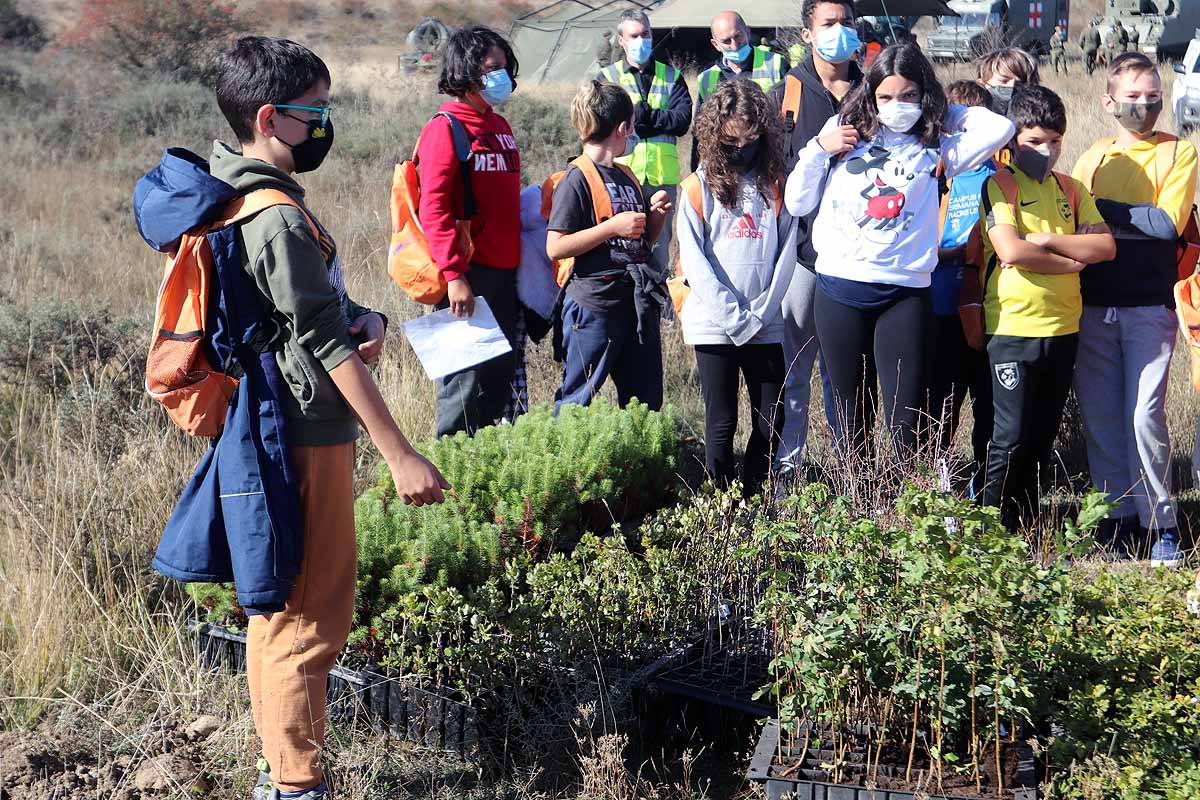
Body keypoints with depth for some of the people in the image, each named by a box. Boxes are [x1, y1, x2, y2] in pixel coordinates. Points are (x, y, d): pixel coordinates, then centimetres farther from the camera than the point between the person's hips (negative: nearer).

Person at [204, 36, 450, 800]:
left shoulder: (252, 196, 10)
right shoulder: (278, 220, -21)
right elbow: (328, 346, -22)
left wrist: (362, 315, -4)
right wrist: (401, 456, -20)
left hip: (282, 431, 11)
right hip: (307, 442, -10)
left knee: (282, 606, 19)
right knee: (310, 616, -2)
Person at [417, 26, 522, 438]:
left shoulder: (499, 126, 15)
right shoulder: (445, 129, -10)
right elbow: (433, 209, -17)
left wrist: (519, 262, 17)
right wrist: (454, 275, -22)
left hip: (505, 272, 8)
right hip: (468, 275, -8)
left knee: (501, 373, 14)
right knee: (464, 376, -4)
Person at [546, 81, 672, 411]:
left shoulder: (628, 179, 15)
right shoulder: (577, 180, -10)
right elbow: (555, 247, -16)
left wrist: (657, 216, 5)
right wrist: (613, 226, -19)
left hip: (637, 305, 8)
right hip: (593, 307, -8)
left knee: (645, 402, 12)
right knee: (577, 399, 0)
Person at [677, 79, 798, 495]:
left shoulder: (776, 184, 7)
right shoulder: (701, 186, 0)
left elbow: (786, 254, 3)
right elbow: (693, 261, -5)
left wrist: (759, 316, -7)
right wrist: (735, 319, -11)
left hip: (765, 327, 2)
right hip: (713, 326, -2)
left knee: (771, 422, 5)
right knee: (722, 422, 1)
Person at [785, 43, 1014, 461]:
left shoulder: (933, 146, 6)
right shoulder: (844, 131, 9)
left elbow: (1000, 127, -5)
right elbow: (798, 203, 12)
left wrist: (938, 111, 5)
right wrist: (818, 149, -1)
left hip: (905, 293, -2)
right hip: (839, 288, 2)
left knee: (907, 425, -7)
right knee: (853, 420, 11)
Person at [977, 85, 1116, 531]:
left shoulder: (1070, 189, 13)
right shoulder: (999, 184, -6)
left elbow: (1106, 246, 2)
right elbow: (1010, 250, -20)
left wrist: (1049, 240, -11)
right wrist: (1073, 260, -7)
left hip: (1063, 328, 6)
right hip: (1012, 328, -6)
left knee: (1043, 437, 11)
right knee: (1012, 438, -5)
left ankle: (1027, 528, 21)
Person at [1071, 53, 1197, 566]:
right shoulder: (1093, 158, 12)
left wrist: (1105, 209, -8)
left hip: (1149, 308, -4)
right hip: (1093, 307, 4)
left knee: (1145, 416, -9)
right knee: (1099, 417, 5)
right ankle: (1118, 518, 17)